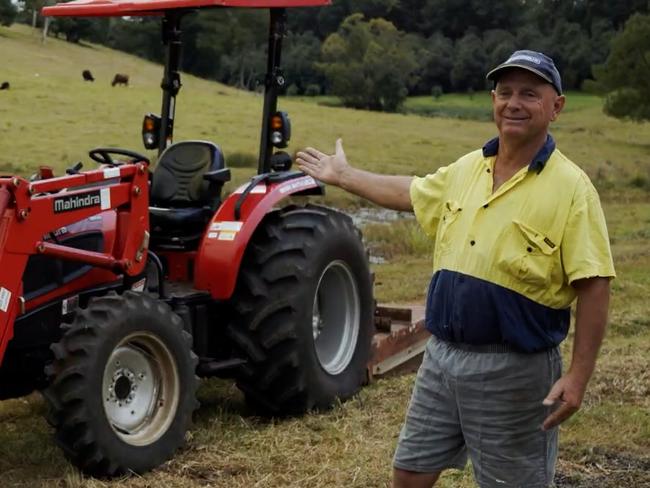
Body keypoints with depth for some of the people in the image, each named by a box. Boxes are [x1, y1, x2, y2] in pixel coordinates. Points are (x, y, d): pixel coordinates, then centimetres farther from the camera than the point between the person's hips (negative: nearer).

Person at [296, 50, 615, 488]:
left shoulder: (570, 187, -13)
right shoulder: (467, 169, 7)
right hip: (443, 354, 7)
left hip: (513, 369, -6)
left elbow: (593, 286, -15)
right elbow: (409, 193, 26)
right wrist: (343, 175, 34)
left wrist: (579, 376, -20)